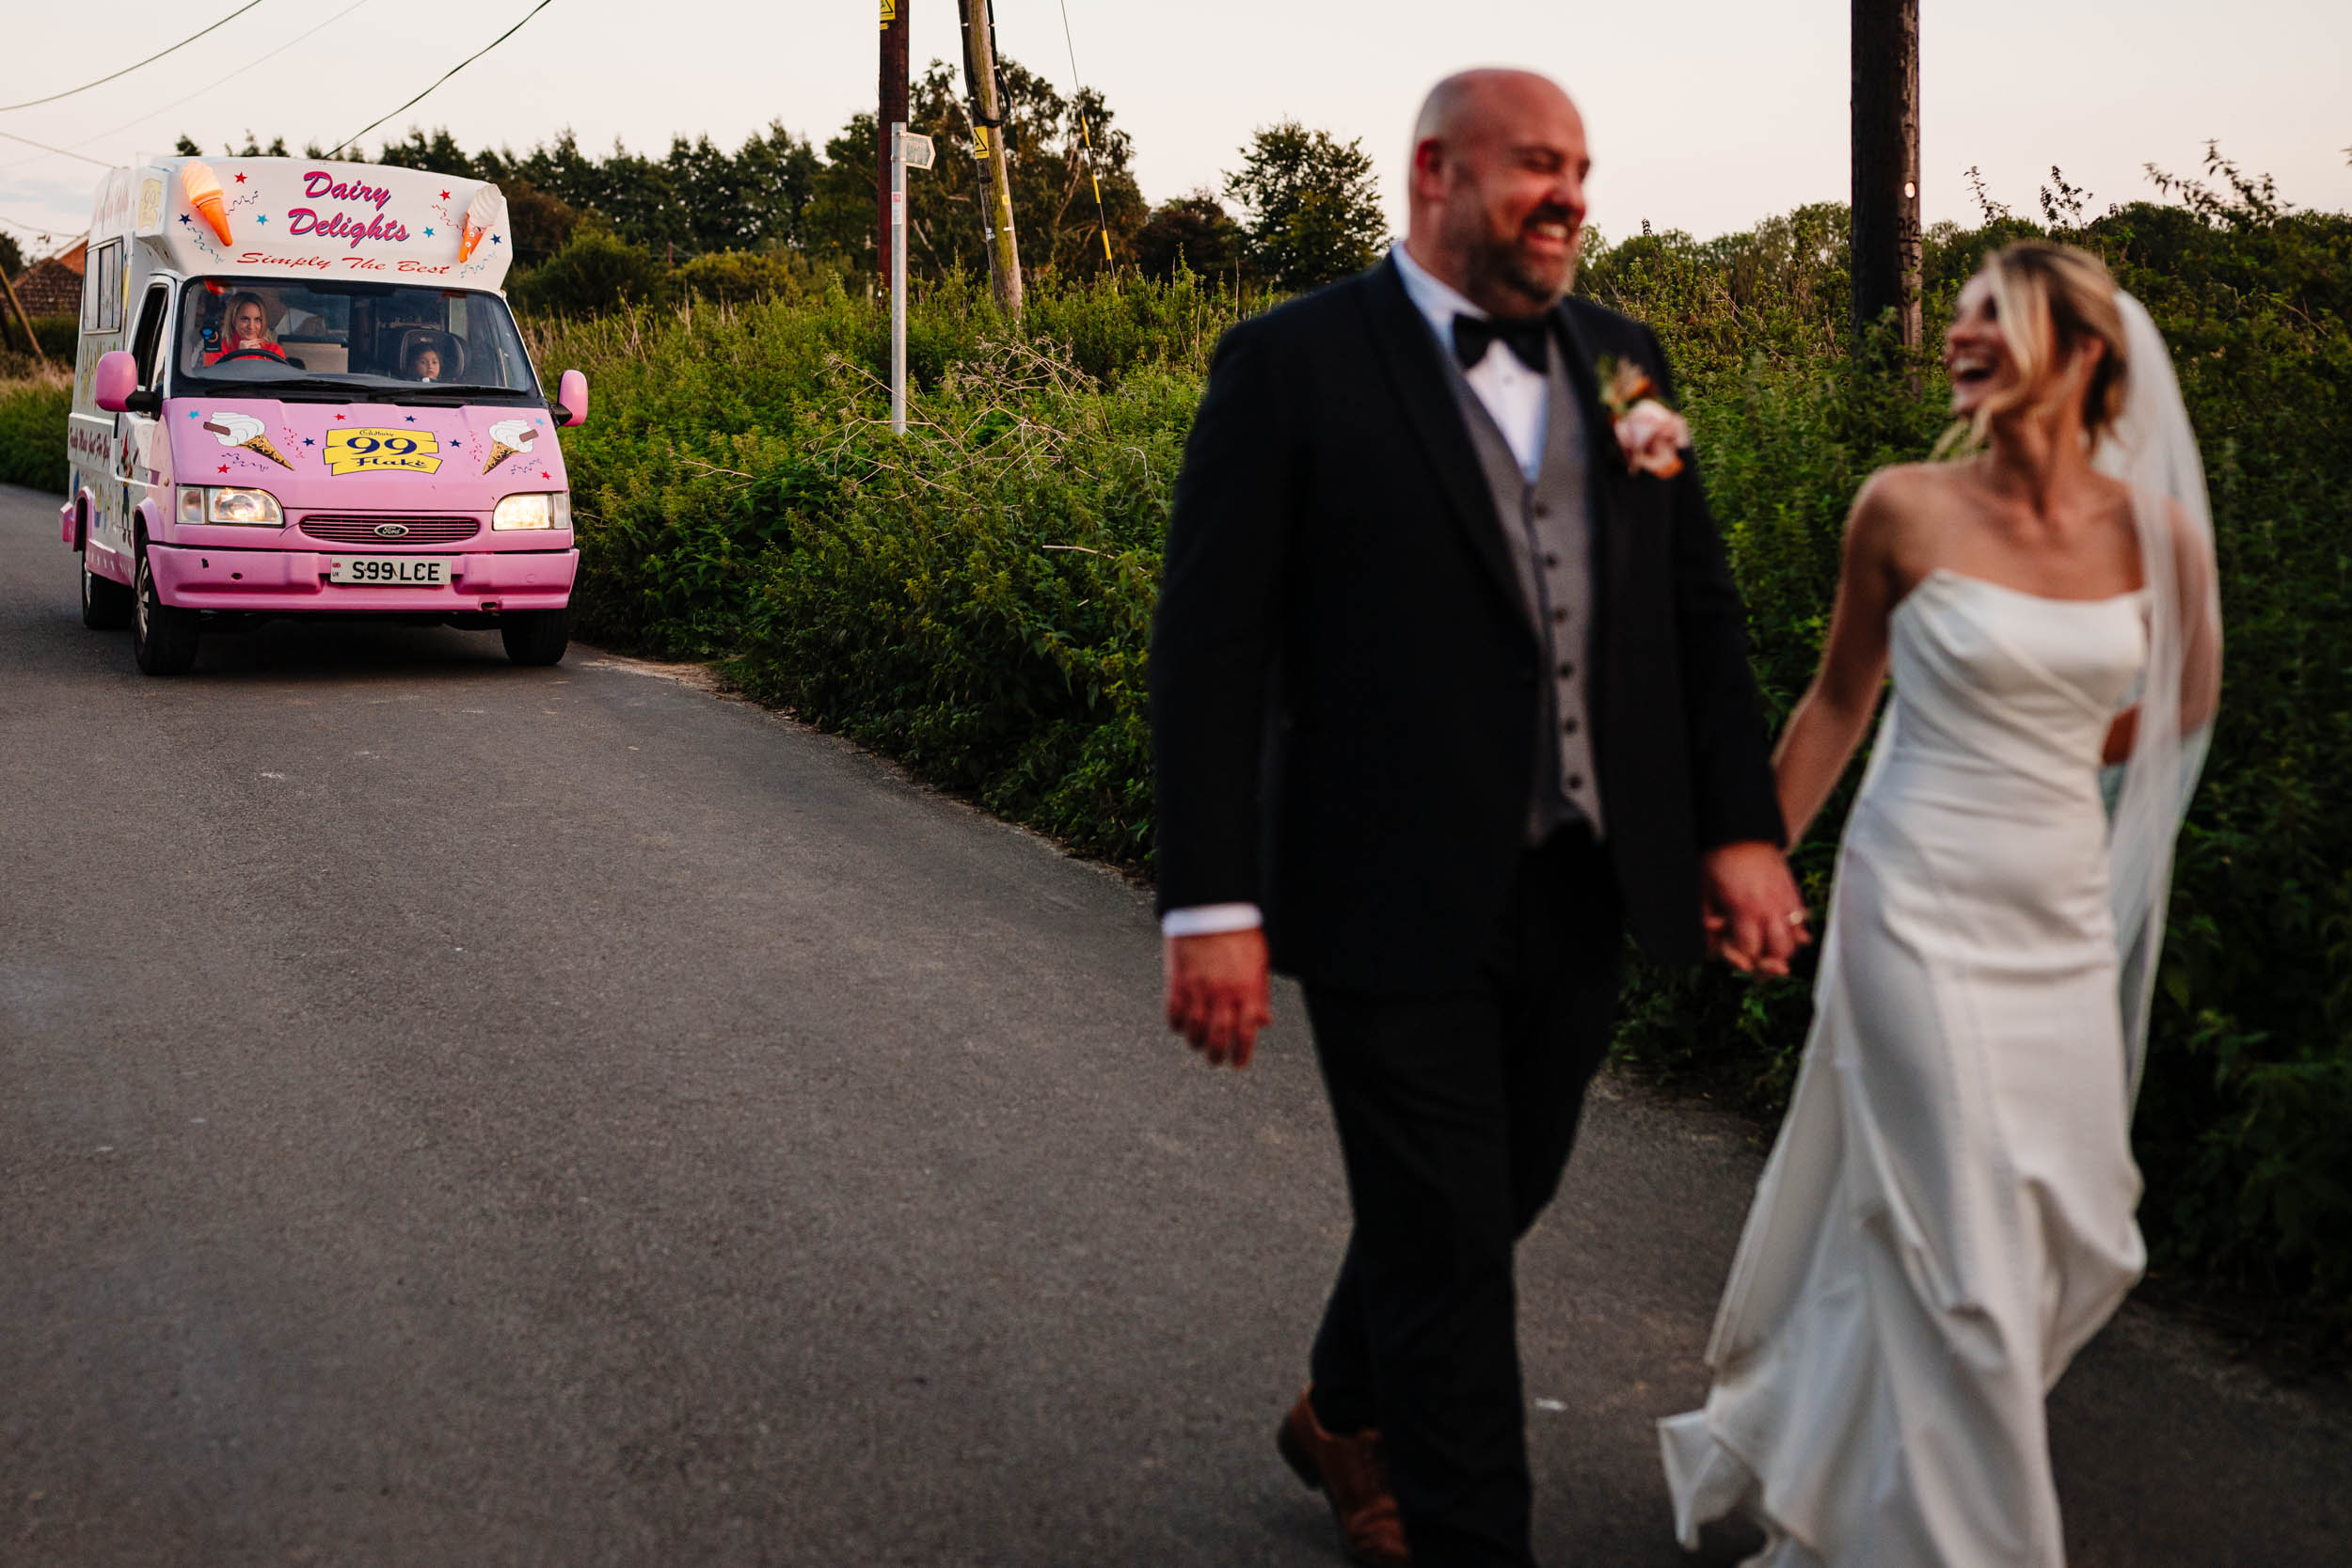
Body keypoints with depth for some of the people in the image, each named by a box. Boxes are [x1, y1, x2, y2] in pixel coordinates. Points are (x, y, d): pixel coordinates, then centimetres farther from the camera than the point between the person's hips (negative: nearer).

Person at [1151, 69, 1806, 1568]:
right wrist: (1214, 905, -16)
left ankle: (1345, 1418, 46)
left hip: (1586, 890, 6)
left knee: (1506, 1194, 20)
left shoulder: (1622, 359, 10)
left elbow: (1700, 608, 13)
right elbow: (1211, 646, -11)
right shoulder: (1292, 366, -8)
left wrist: (1744, 826, 4)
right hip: (1398, 901, -6)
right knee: (1445, 1241, 3)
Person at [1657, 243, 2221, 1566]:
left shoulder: (2157, 534, -1)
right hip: (1922, 912, -4)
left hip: (2067, 923, 5)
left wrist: (2054, 750, 11)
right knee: (1959, 1248, -2)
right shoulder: (1908, 510, -8)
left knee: (2080, 1237, 12)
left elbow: (2189, 699, 18)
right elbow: (1837, 703, 3)